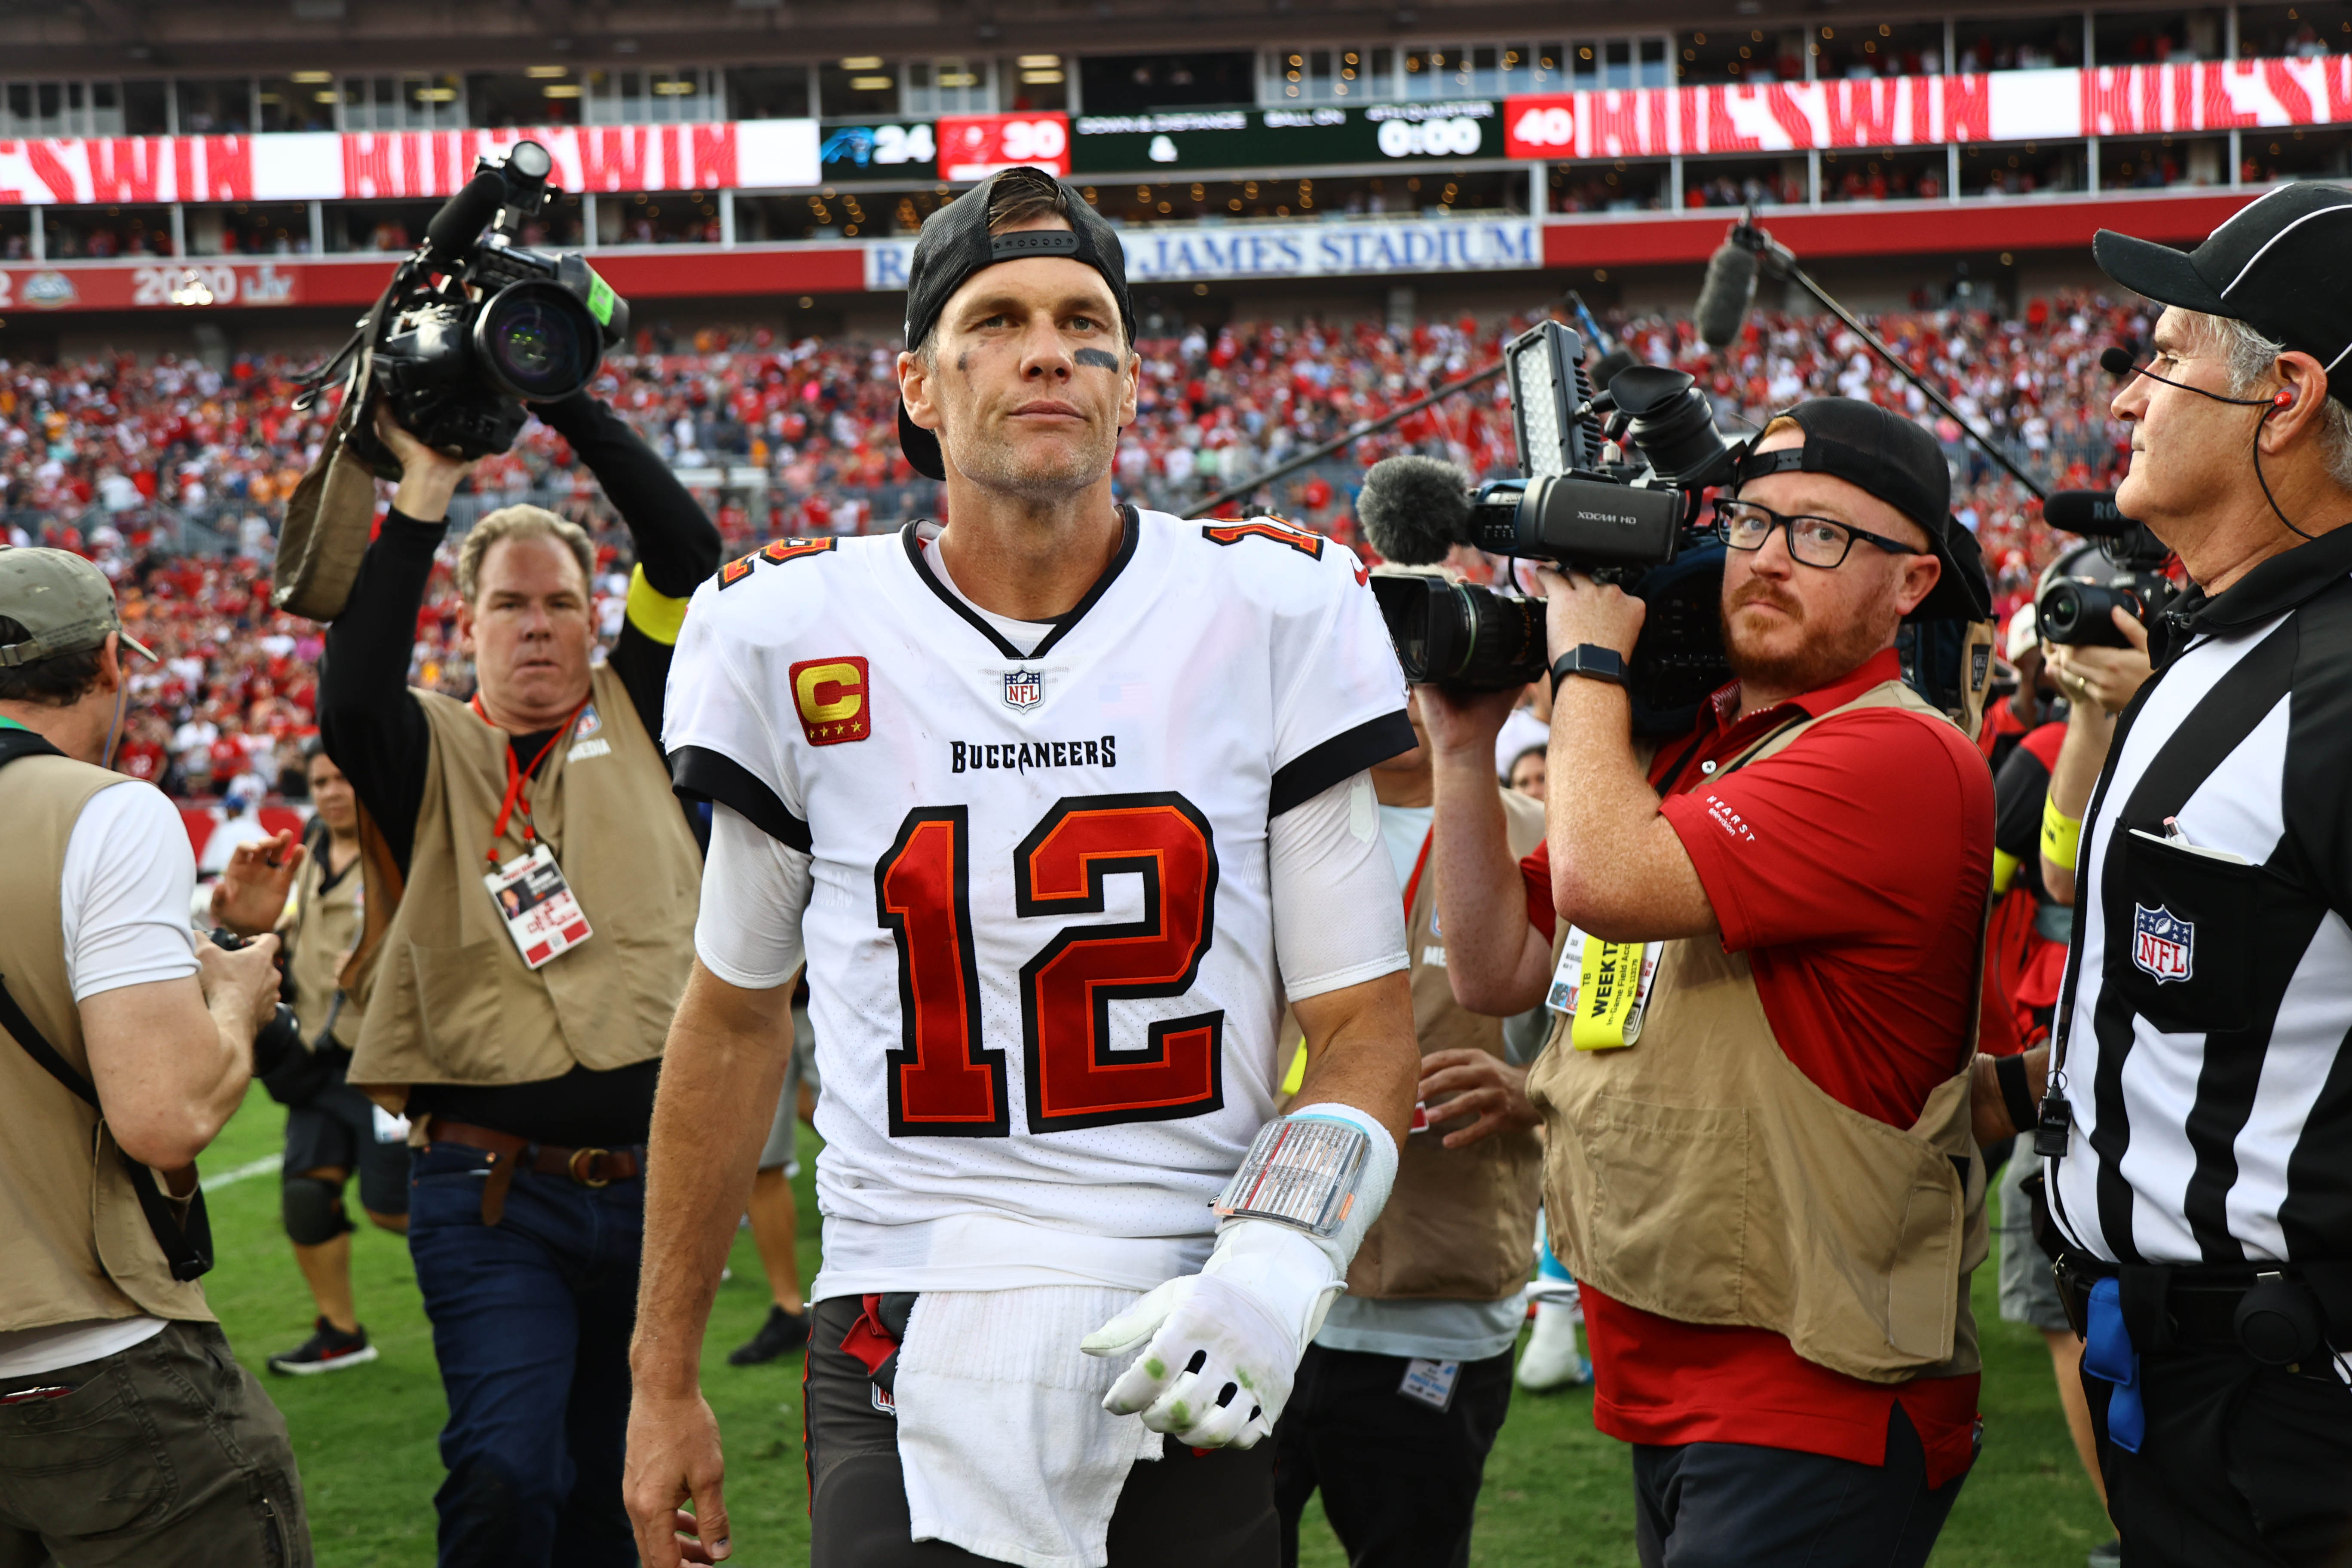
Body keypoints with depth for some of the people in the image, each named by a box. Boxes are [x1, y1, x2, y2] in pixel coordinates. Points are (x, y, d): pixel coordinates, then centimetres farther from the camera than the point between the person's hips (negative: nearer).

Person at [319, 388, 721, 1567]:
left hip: (654, 1182, 3)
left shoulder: (635, 716, 9)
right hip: (492, 1200, -3)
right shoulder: (431, 753, 3)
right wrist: (423, 498, -19)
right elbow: (350, 703, -19)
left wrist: (570, 407, -7)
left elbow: (689, 557, -2)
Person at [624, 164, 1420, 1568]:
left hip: (1192, 1373, 1)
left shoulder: (1275, 618, -2)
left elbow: (1368, 1028, 2)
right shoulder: (795, 636, 0)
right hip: (907, 1352, 0)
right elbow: (735, 1022, 12)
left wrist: (1276, 1264, -17)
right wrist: (665, 1382, 14)